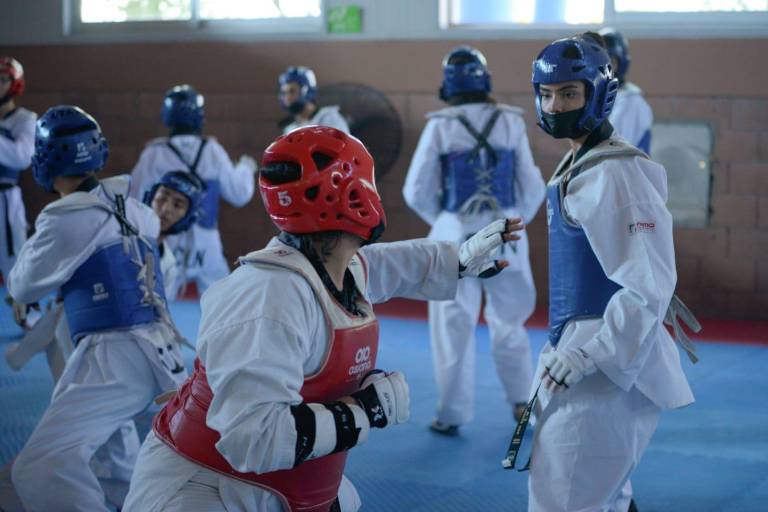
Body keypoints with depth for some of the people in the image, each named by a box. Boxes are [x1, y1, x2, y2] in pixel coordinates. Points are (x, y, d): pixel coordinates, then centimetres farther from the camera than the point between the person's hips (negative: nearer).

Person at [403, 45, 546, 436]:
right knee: (508, 321, 19)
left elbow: (417, 191, -4)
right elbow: (532, 188, 1)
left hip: (455, 235, -2)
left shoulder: (441, 126, -8)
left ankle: (452, 415, 13)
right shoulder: (511, 123, -3)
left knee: (454, 327, 9)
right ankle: (522, 401, 25)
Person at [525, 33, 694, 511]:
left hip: (608, 364, -10)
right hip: (581, 351, 10)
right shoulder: (577, 166, 13)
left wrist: (586, 355, -26)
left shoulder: (618, 173, -17)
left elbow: (649, 285, -23)